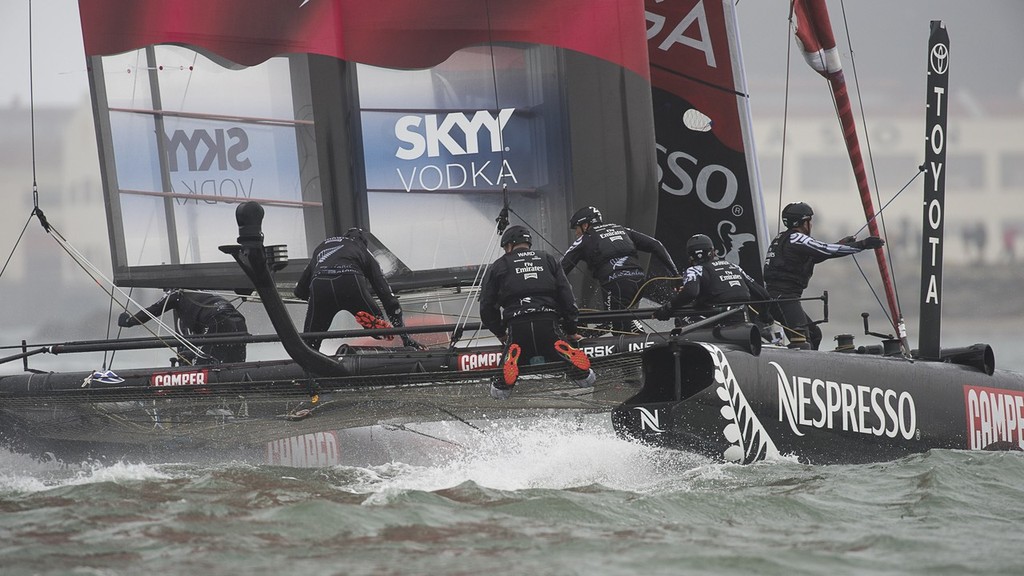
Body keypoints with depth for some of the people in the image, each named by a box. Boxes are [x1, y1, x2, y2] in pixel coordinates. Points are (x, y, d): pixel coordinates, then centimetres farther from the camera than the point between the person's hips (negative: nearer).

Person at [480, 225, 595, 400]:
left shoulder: (498, 266, 18)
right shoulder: (548, 260, 24)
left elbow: (487, 306, 15)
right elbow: (566, 295, 18)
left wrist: (500, 333, 26)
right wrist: (571, 330, 22)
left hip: (517, 326, -1)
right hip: (549, 324, 1)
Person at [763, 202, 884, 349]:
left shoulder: (782, 238, 21)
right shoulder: (796, 238, -9)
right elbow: (826, 250, -15)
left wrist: (840, 244, 29)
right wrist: (863, 244, -10)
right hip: (783, 297, -10)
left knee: (814, 334, 16)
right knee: (801, 339, -23)